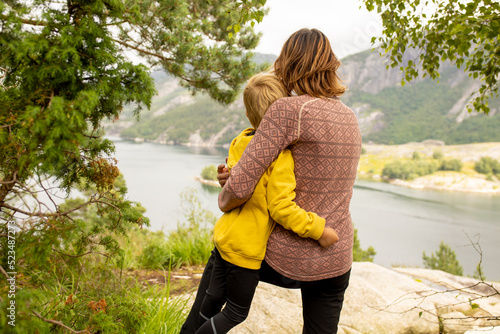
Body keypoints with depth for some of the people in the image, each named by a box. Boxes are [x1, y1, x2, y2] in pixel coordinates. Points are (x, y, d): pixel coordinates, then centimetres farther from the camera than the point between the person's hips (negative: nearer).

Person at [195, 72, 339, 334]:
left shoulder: (240, 142, 1)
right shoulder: (281, 156, -22)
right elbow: (281, 207, -24)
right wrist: (318, 230, -17)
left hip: (224, 236, 8)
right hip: (246, 248, -7)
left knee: (214, 298, 24)